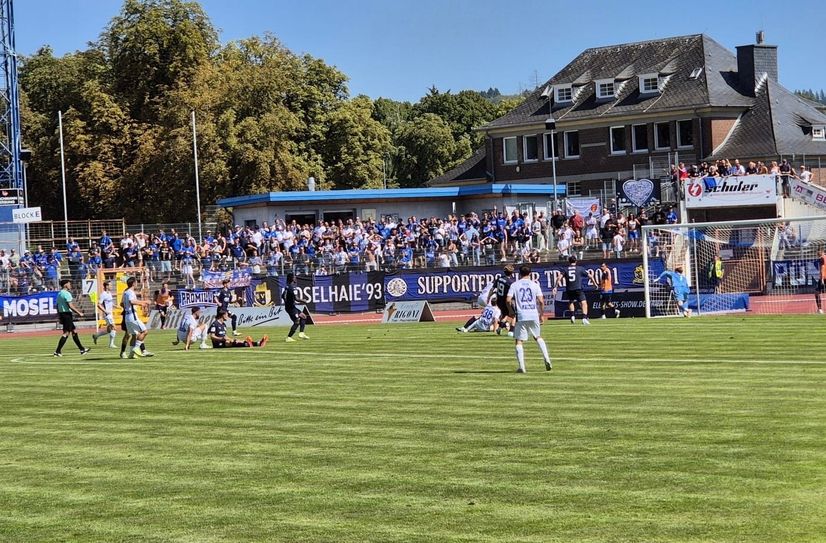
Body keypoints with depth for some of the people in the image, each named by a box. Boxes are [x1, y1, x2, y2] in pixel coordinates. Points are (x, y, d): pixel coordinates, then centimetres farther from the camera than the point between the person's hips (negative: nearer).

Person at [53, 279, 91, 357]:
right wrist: (79, 313, -15)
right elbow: (70, 306, -20)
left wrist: (59, 317, 21)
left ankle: (82, 349, 19)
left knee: (74, 331, 15)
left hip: (62, 314, 10)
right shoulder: (67, 294, -14)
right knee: (66, 333, -9)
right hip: (67, 314, -10)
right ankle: (57, 352, -13)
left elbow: (57, 306, 18)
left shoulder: (59, 294, 15)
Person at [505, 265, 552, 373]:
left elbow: (508, 300, -7)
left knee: (519, 341, 3)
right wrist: (542, 314, 11)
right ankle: (547, 359, 11)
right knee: (538, 337, 22)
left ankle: (521, 367, -7)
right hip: (534, 316, 2)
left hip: (521, 316, -2)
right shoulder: (534, 285, 5)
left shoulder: (514, 285, 2)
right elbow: (541, 301, -1)